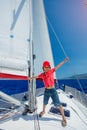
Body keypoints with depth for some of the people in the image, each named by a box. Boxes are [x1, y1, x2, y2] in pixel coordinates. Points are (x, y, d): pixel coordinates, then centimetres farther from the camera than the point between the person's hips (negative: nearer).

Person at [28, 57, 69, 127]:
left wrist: (64, 61, -32)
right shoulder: (42, 74, -1)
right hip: (46, 91, 3)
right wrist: (30, 78, 30)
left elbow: (58, 66, -21)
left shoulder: (51, 71, -10)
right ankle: (43, 111, 54)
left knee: (58, 104, 1)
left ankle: (64, 118, 22)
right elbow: (36, 76, 16)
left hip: (53, 90, -3)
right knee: (45, 103, 23)